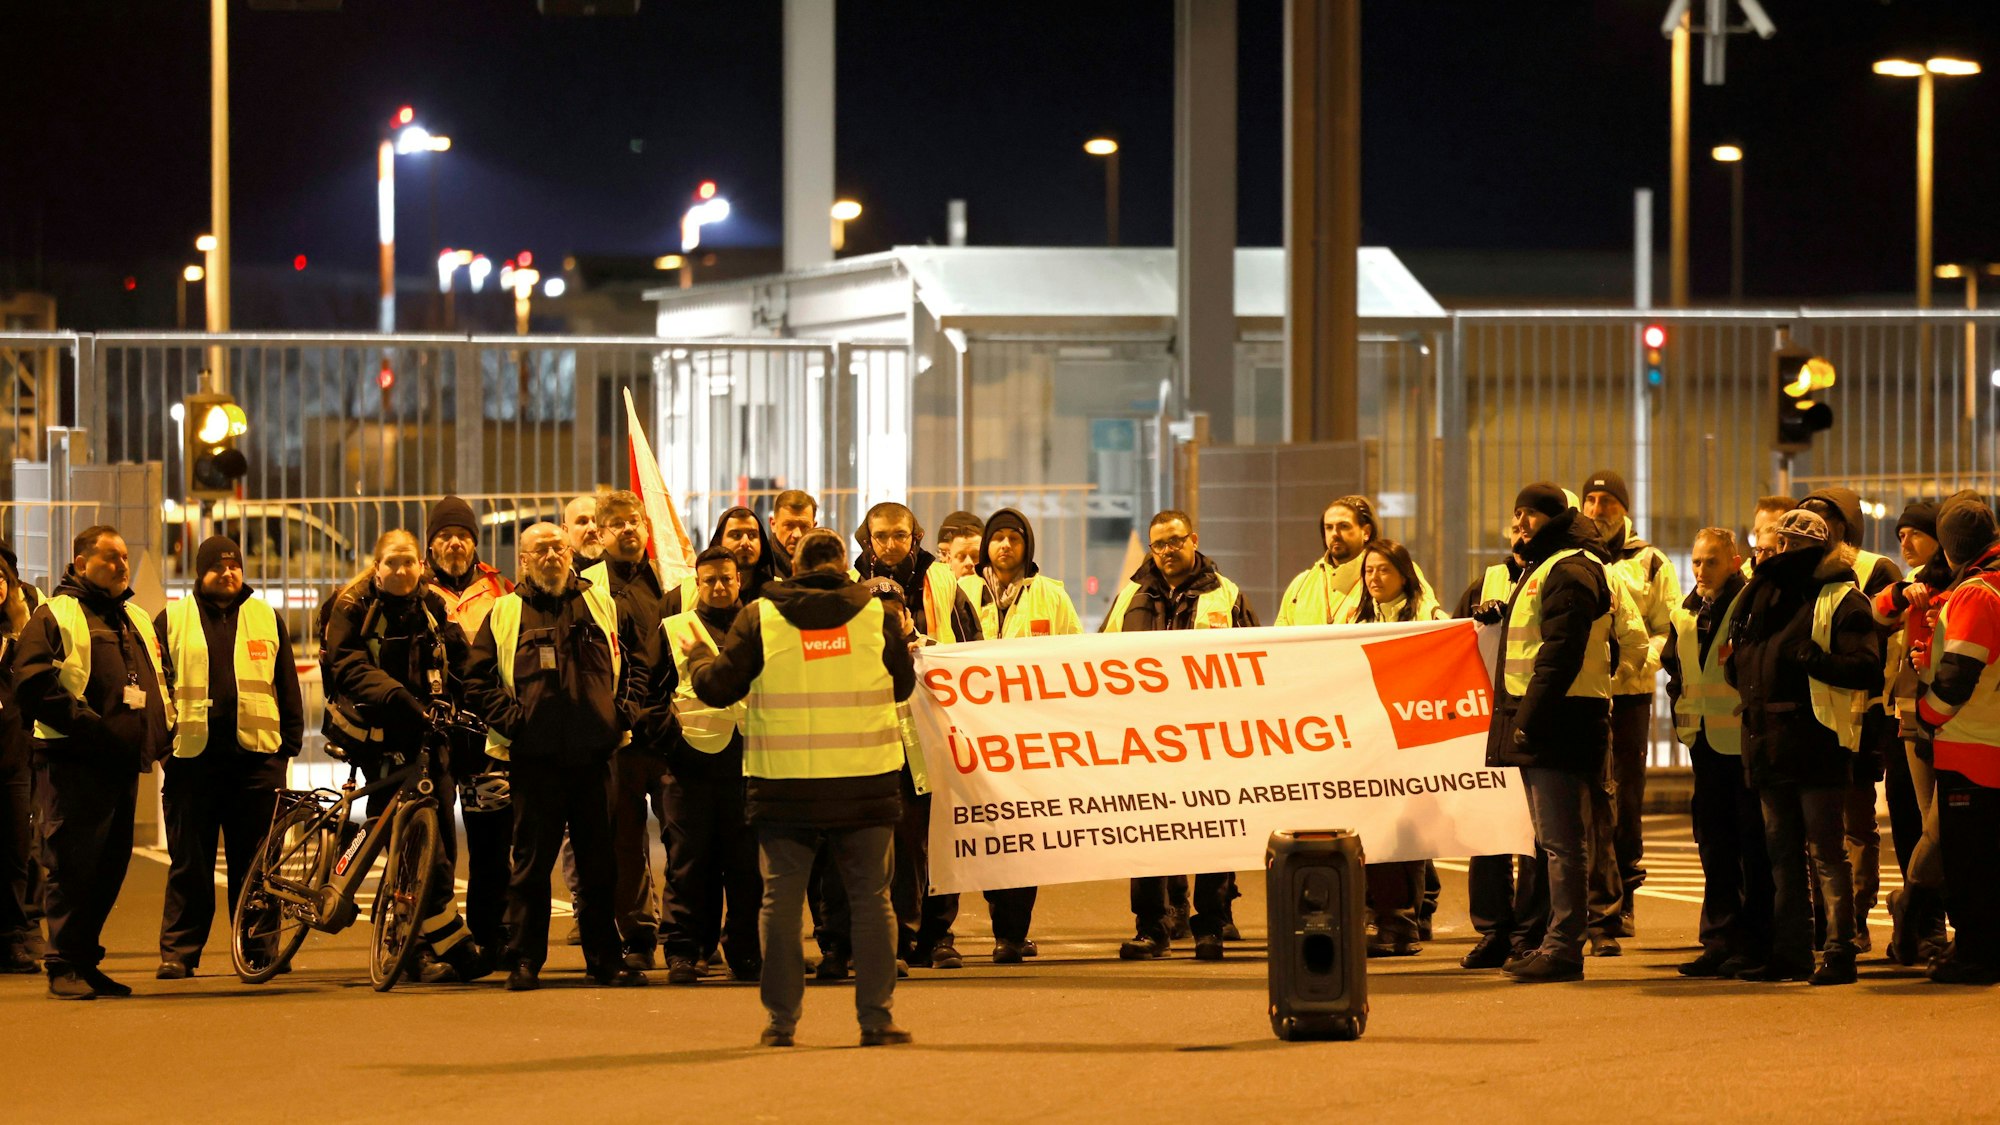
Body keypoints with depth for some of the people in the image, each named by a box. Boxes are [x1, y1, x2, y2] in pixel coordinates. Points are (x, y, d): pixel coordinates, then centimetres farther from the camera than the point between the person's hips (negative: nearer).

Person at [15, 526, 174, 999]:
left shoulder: (137, 620, 21)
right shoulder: (55, 616, -3)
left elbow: (160, 678, 31)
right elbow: (32, 685, -13)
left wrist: (163, 726, 13)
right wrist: (89, 725, -19)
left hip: (124, 764, 7)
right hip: (74, 763, -7)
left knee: (110, 865, 9)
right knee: (71, 865, -7)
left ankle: (85, 960, 18)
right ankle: (63, 965, -3)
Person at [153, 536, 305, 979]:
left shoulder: (267, 619, 13)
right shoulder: (172, 620, 8)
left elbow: (287, 687, 14)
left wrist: (291, 741, 7)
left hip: (256, 756, 1)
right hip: (193, 755, -1)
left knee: (255, 860, 4)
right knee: (189, 862, 1)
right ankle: (178, 951, 5)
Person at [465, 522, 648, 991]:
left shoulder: (603, 605, 11)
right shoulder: (504, 614, 5)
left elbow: (636, 661, 19)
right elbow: (477, 680, 6)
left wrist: (624, 710, 6)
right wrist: (510, 719, -5)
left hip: (594, 753, 2)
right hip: (535, 756, -2)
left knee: (600, 864, 6)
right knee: (532, 861, 1)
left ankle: (606, 959, 13)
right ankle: (524, 960, 6)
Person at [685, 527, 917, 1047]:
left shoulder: (759, 618, -3)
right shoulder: (877, 615, 1)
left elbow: (717, 687, 0)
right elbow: (903, 684, 13)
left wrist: (696, 655, 21)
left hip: (784, 784, 0)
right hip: (865, 783, 0)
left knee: (780, 899, 8)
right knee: (871, 897, 8)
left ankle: (781, 1019, 10)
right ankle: (876, 1017, 6)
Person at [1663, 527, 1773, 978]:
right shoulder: (1686, 613, 12)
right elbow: (1673, 666, 25)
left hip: (1746, 739, -7)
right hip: (1706, 740, 7)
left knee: (1752, 844, -1)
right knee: (1713, 843, 10)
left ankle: (1755, 944, 4)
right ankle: (1720, 940, 15)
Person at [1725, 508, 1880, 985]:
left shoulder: (1841, 601, -6)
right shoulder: (1769, 596, 17)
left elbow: (1866, 670, -16)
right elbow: (1741, 665, 23)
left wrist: (1812, 659, -24)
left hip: (1815, 741, -8)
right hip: (1770, 743, 8)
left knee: (1825, 851, -6)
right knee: (1782, 853, 11)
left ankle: (1840, 952, -3)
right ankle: (1789, 953, 16)